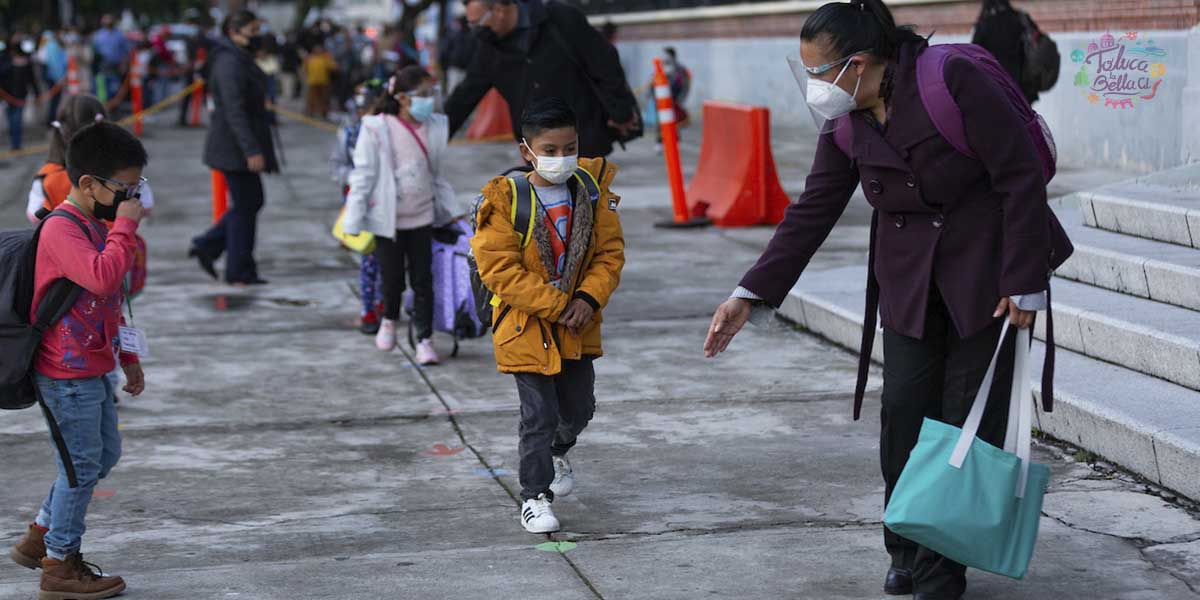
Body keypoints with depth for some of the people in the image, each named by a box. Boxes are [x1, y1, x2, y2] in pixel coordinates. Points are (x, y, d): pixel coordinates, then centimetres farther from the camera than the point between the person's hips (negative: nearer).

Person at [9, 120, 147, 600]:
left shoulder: (98, 229, 12)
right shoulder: (62, 231, -20)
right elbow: (102, 277, -38)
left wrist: (127, 357, 22)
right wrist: (124, 226, -27)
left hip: (94, 371, 10)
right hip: (68, 375, -10)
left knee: (106, 455, 19)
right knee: (82, 466, 0)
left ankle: (40, 537, 32)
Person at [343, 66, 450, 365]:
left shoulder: (436, 128, -2)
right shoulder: (377, 130, -14)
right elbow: (363, 175, -10)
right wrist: (353, 223, -10)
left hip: (421, 217, 3)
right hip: (388, 219, -3)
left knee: (423, 279, 4)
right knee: (393, 278, 7)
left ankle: (425, 339, 13)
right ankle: (389, 320, 37)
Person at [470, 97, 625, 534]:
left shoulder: (593, 190, -4)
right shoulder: (506, 201, -16)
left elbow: (611, 253, 0)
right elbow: (500, 270, -18)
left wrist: (590, 297, -16)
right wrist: (557, 306, -20)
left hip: (579, 325, 5)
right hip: (527, 327, -4)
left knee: (579, 407, 18)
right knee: (539, 415, -2)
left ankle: (557, 452, 50)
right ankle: (534, 496, 13)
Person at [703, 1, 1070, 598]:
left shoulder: (954, 80, -21)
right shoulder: (844, 125, -1)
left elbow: (1022, 177, -18)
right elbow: (812, 212, 5)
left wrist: (1024, 282, -18)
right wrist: (750, 295, -1)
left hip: (985, 272, -5)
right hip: (907, 278, 5)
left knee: (970, 415, -2)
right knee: (904, 409, -1)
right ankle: (908, 550, 17)